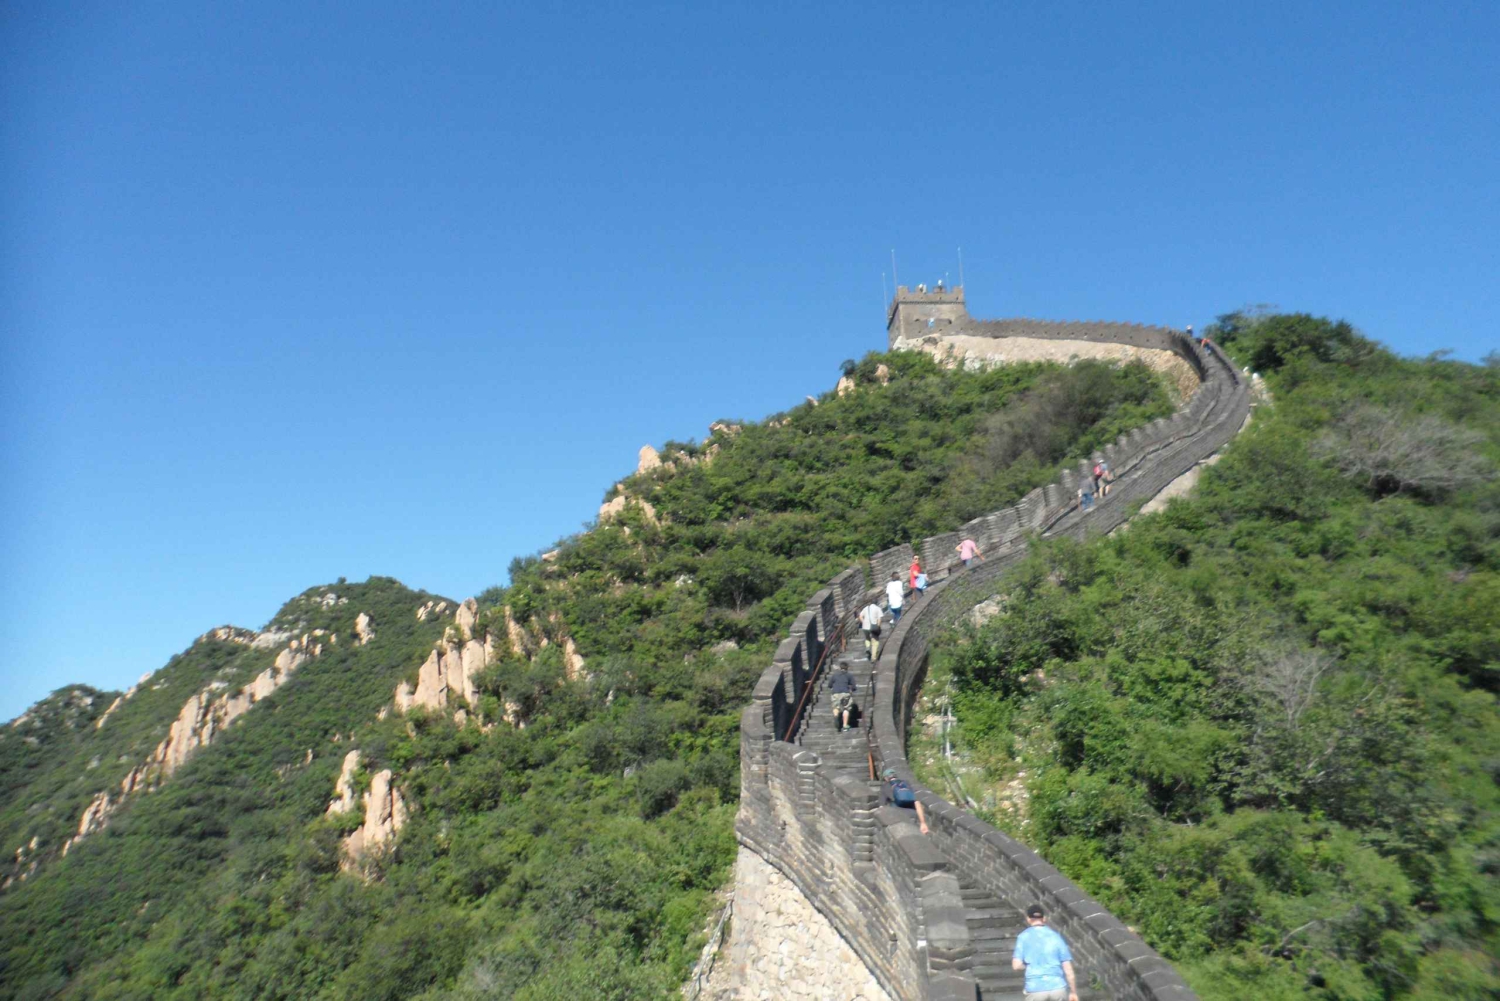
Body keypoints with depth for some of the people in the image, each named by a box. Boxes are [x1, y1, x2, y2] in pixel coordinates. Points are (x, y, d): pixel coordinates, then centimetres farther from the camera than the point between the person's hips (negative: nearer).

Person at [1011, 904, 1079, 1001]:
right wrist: (1073, 992, 11)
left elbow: (1016, 965, -8)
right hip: (1058, 988, 2)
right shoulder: (1056, 936, 5)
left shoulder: (1023, 937, 1)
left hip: (1035, 990, -2)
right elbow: (1068, 968, 3)